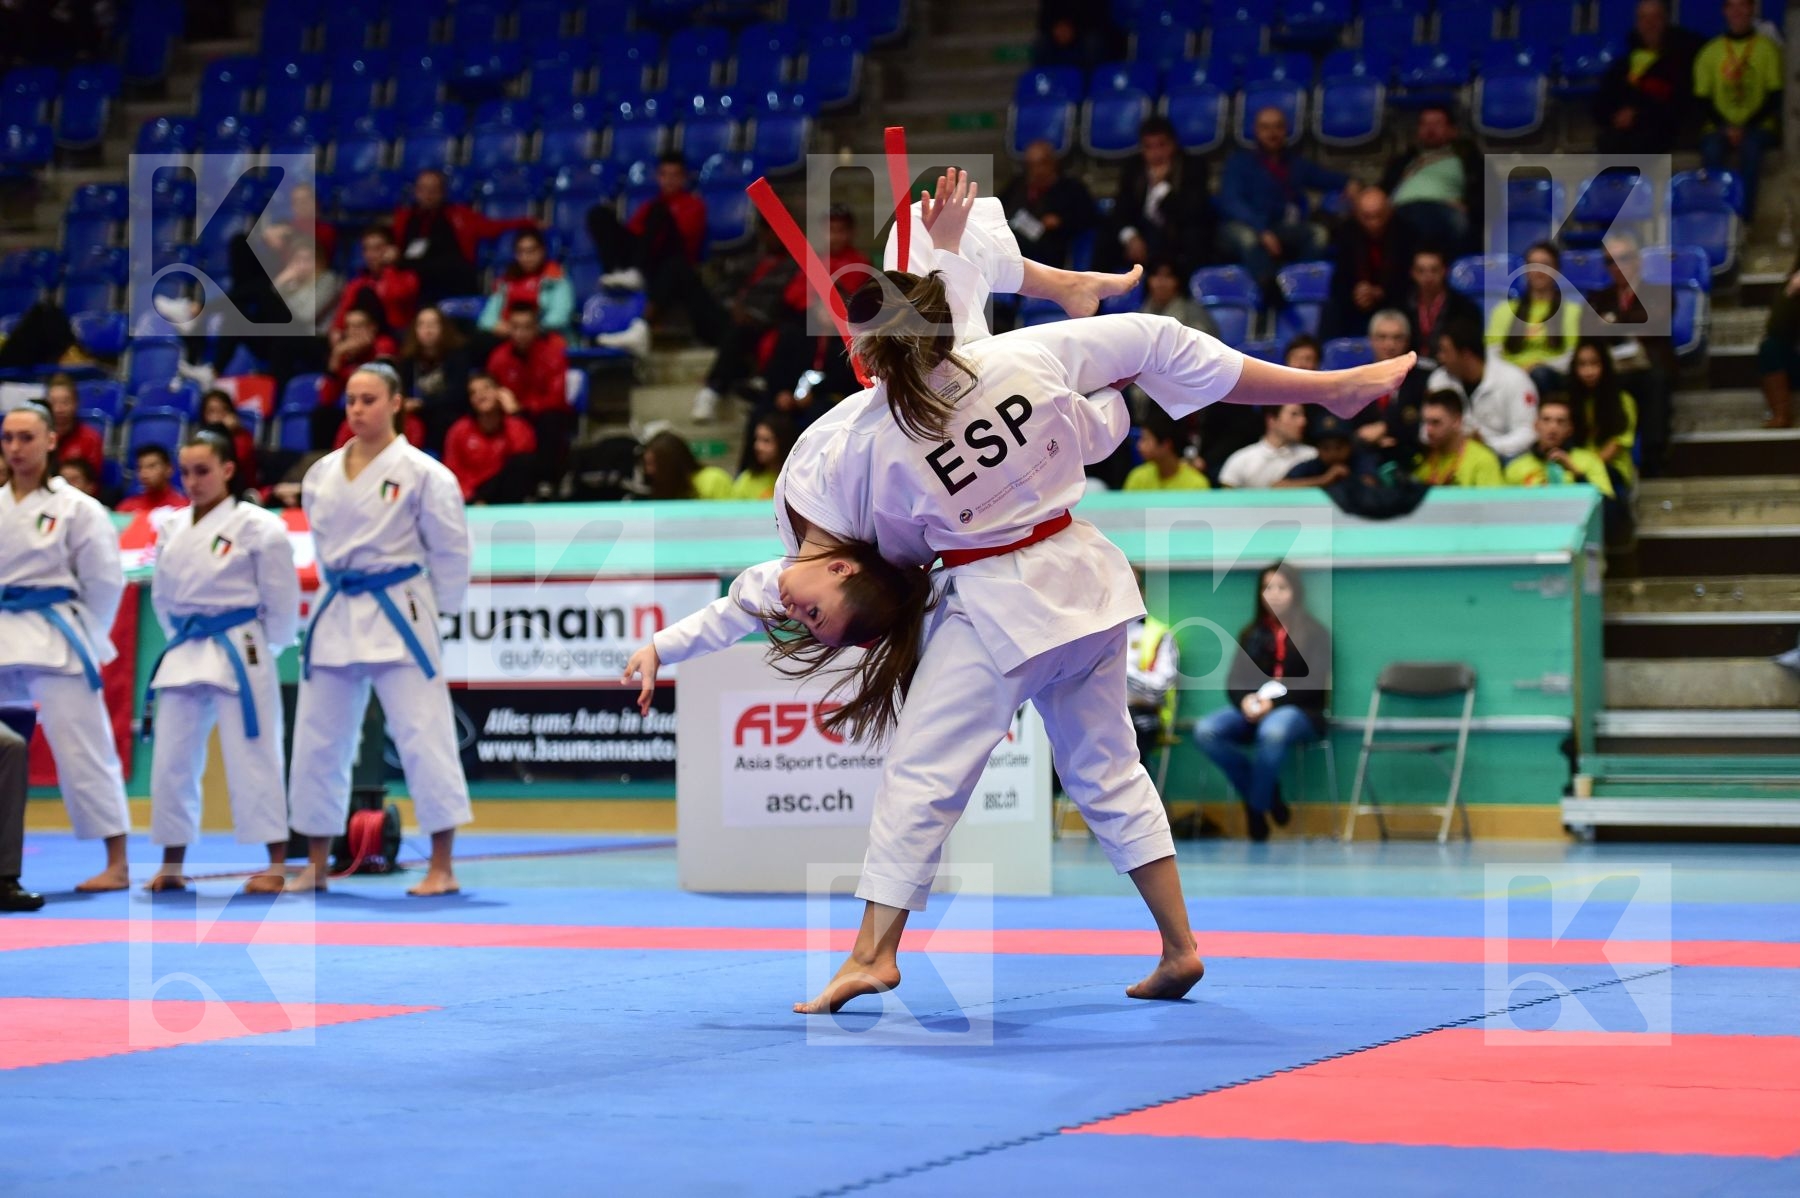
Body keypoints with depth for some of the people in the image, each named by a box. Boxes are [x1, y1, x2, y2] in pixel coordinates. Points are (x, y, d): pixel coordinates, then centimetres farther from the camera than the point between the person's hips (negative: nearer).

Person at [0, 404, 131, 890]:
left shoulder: (77, 508, -5)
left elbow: (106, 580, -3)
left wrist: (85, 639, -3)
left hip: (55, 643, -5)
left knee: (83, 752, -3)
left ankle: (117, 864, 4)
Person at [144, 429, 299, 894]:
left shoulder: (257, 526, -8)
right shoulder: (173, 529, 9)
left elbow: (281, 600, -5)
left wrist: (262, 649, 0)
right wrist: (183, 640, 10)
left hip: (239, 655, -6)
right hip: (184, 655, 6)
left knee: (252, 756, -6)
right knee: (171, 759, 8)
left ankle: (277, 865, 0)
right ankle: (171, 865, 19)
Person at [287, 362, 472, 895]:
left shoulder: (421, 472, -8)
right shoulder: (322, 475, 7)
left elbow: (450, 548, -3)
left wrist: (437, 609, -1)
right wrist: (344, 592, 14)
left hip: (398, 617, -5)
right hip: (336, 615, 5)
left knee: (422, 735, -7)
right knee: (317, 741, 8)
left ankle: (442, 868, -2)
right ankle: (315, 867, 20)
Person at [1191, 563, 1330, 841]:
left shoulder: (1314, 633, 4)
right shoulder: (1251, 634, 16)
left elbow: (1314, 684, -7)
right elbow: (1235, 681, 8)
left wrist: (1274, 702, -21)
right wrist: (1245, 700, -16)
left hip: (1299, 711, -4)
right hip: (1253, 709, 4)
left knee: (1272, 732, -42)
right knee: (1205, 731, -26)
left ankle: (1257, 806, -22)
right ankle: (1267, 794, -16)